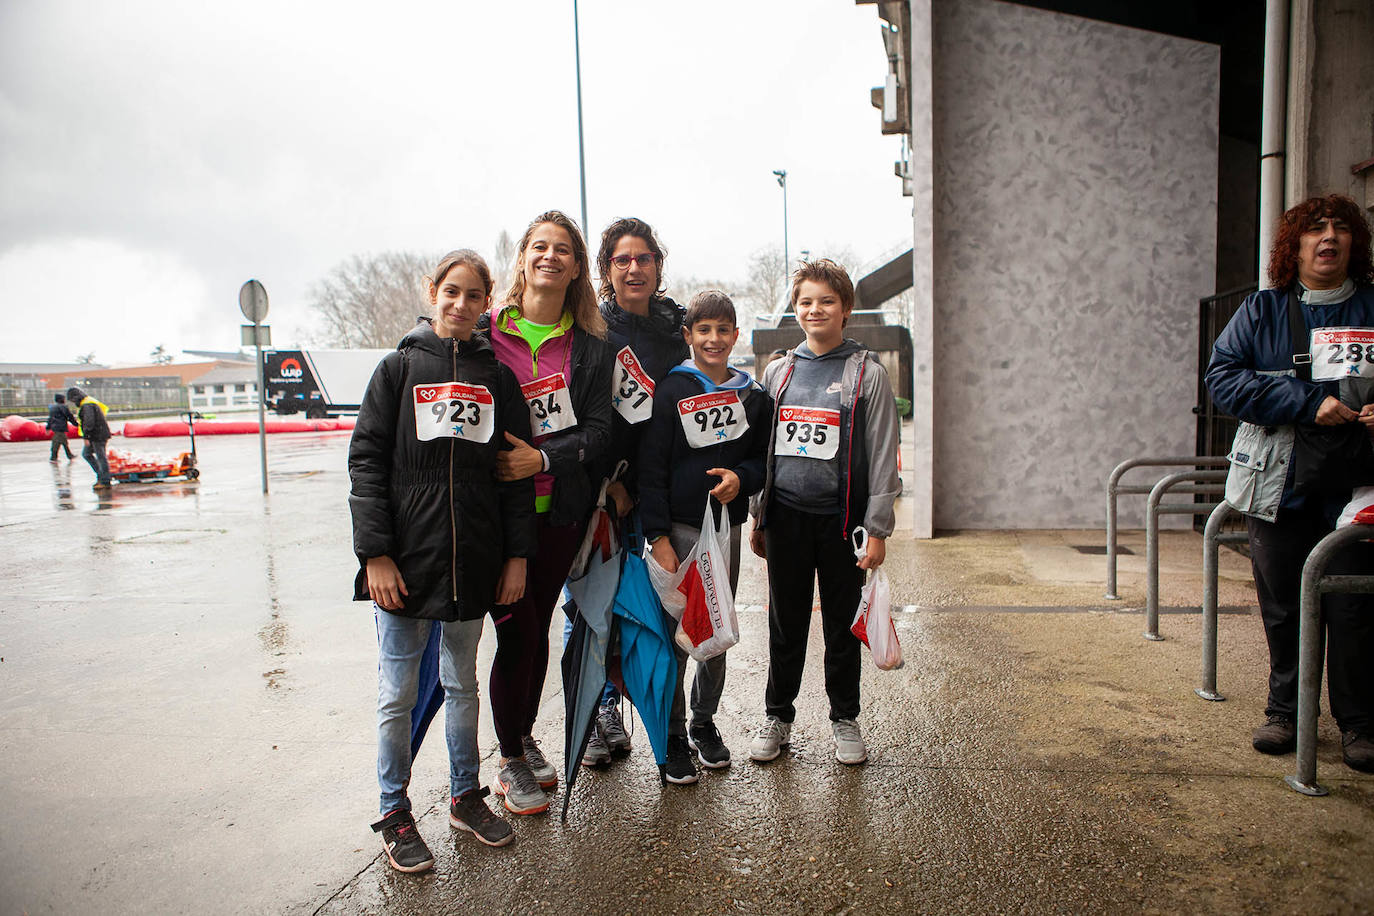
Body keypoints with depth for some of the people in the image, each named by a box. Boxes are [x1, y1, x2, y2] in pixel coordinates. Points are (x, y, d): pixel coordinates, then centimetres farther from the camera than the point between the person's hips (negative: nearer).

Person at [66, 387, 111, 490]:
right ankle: (100, 475, 14)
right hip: (95, 436, 11)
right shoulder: (90, 403, 19)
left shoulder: (87, 405, -15)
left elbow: (89, 422, -24)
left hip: (98, 435, -11)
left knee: (101, 457, -7)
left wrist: (85, 437, -24)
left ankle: (105, 482, -4)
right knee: (86, 453, 16)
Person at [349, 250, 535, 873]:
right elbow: (366, 462, -3)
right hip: (406, 562, -2)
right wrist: (375, 553, -10)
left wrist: (517, 555, 2)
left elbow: (518, 469, 7)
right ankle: (394, 813, 22)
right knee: (398, 694, 6)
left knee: (462, 685, 16)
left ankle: (464, 797, 31)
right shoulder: (399, 367, 2)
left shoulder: (497, 377, 7)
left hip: (473, 562, 2)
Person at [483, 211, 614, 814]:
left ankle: (525, 737, 34)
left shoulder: (590, 347, 5)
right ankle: (511, 762, 17)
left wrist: (542, 457, -17)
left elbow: (599, 430, -2)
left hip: (559, 509, 3)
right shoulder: (485, 333, -1)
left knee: (538, 627, 13)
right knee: (518, 630, -2)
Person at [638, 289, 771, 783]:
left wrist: (741, 477, -9)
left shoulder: (753, 397, 8)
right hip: (679, 528, -4)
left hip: (727, 528, 4)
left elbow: (765, 459, 14)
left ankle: (704, 723, 30)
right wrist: (658, 537, -13)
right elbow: (651, 468, -7)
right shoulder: (670, 391, -4)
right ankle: (673, 736, 15)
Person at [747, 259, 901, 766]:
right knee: (785, 624, 10)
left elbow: (883, 457, -4)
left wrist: (877, 529, -8)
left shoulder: (867, 374, -1)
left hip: (841, 519, -2)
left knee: (842, 624, 9)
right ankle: (778, 715, 26)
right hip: (786, 516, 3)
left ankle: (845, 718, 27)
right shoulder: (777, 373, 10)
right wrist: (758, 517, 12)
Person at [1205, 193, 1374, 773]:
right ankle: (1285, 710, 24)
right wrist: (1307, 404, -15)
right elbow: (1222, 377, -6)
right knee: (1282, 605, 8)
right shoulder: (1261, 311, 6)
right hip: (1280, 483, 0)